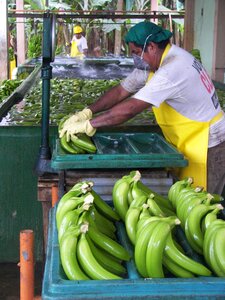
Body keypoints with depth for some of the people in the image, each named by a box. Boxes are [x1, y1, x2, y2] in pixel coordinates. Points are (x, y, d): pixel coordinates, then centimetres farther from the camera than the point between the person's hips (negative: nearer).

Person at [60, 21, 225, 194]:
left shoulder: (173, 69, -29)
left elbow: (128, 109, -30)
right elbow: (120, 91, 3)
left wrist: (87, 125, -24)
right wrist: (87, 112, -9)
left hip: (206, 146, -9)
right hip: (189, 142, 9)